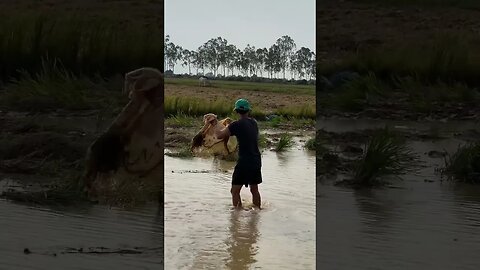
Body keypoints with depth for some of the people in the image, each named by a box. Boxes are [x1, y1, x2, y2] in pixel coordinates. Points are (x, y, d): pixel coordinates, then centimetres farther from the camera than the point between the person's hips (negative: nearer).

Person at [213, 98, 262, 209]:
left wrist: (215, 125, 7)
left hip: (244, 162, -7)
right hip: (256, 160, 7)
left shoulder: (236, 125, -14)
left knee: (235, 191, 1)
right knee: (254, 190, 19)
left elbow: (219, 135, -11)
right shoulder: (254, 122, 7)